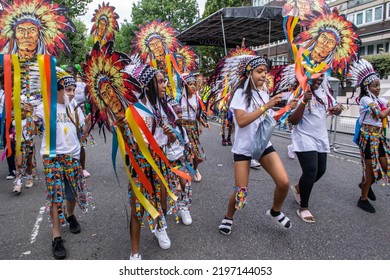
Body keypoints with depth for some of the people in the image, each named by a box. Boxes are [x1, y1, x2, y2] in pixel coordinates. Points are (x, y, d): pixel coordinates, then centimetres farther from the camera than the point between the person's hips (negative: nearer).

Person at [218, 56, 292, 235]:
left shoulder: (264, 94, 8)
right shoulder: (240, 93, -10)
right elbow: (241, 121, -24)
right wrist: (265, 106, -25)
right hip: (243, 148, -5)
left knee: (284, 182, -9)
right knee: (241, 192, -3)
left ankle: (275, 212, 21)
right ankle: (228, 218, 27)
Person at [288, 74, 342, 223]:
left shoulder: (324, 91, 4)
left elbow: (336, 106, 17)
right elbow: (293, 121, -19)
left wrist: (337, 109, -8)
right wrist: (304, 101, -31)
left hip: (321, 138, 8)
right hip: (305, 138, -7)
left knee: (320, 170, 15)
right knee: (311, 172, -12)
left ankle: (298, 187, 42)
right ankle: (303, 208, 6)